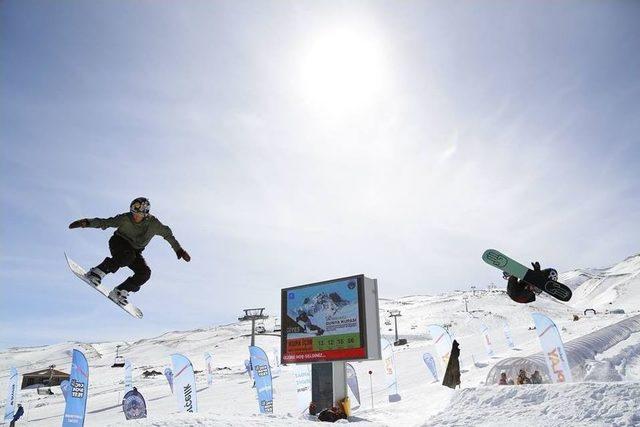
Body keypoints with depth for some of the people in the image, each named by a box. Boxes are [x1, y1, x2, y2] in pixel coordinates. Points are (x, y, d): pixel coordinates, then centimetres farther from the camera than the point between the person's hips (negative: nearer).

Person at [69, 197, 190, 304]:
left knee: (145, 273, -18)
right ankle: (96, 272, -29)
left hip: (135, 251, 3)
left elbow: (167, 234, -3)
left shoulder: (153, 224, -15)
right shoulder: (125, 218, -19)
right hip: (119, 243, -3)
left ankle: (119, 292, -5)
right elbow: (105, 222, -20)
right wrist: (87, 222, -36)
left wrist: (179, 249, 0)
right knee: (128, 255, -37)